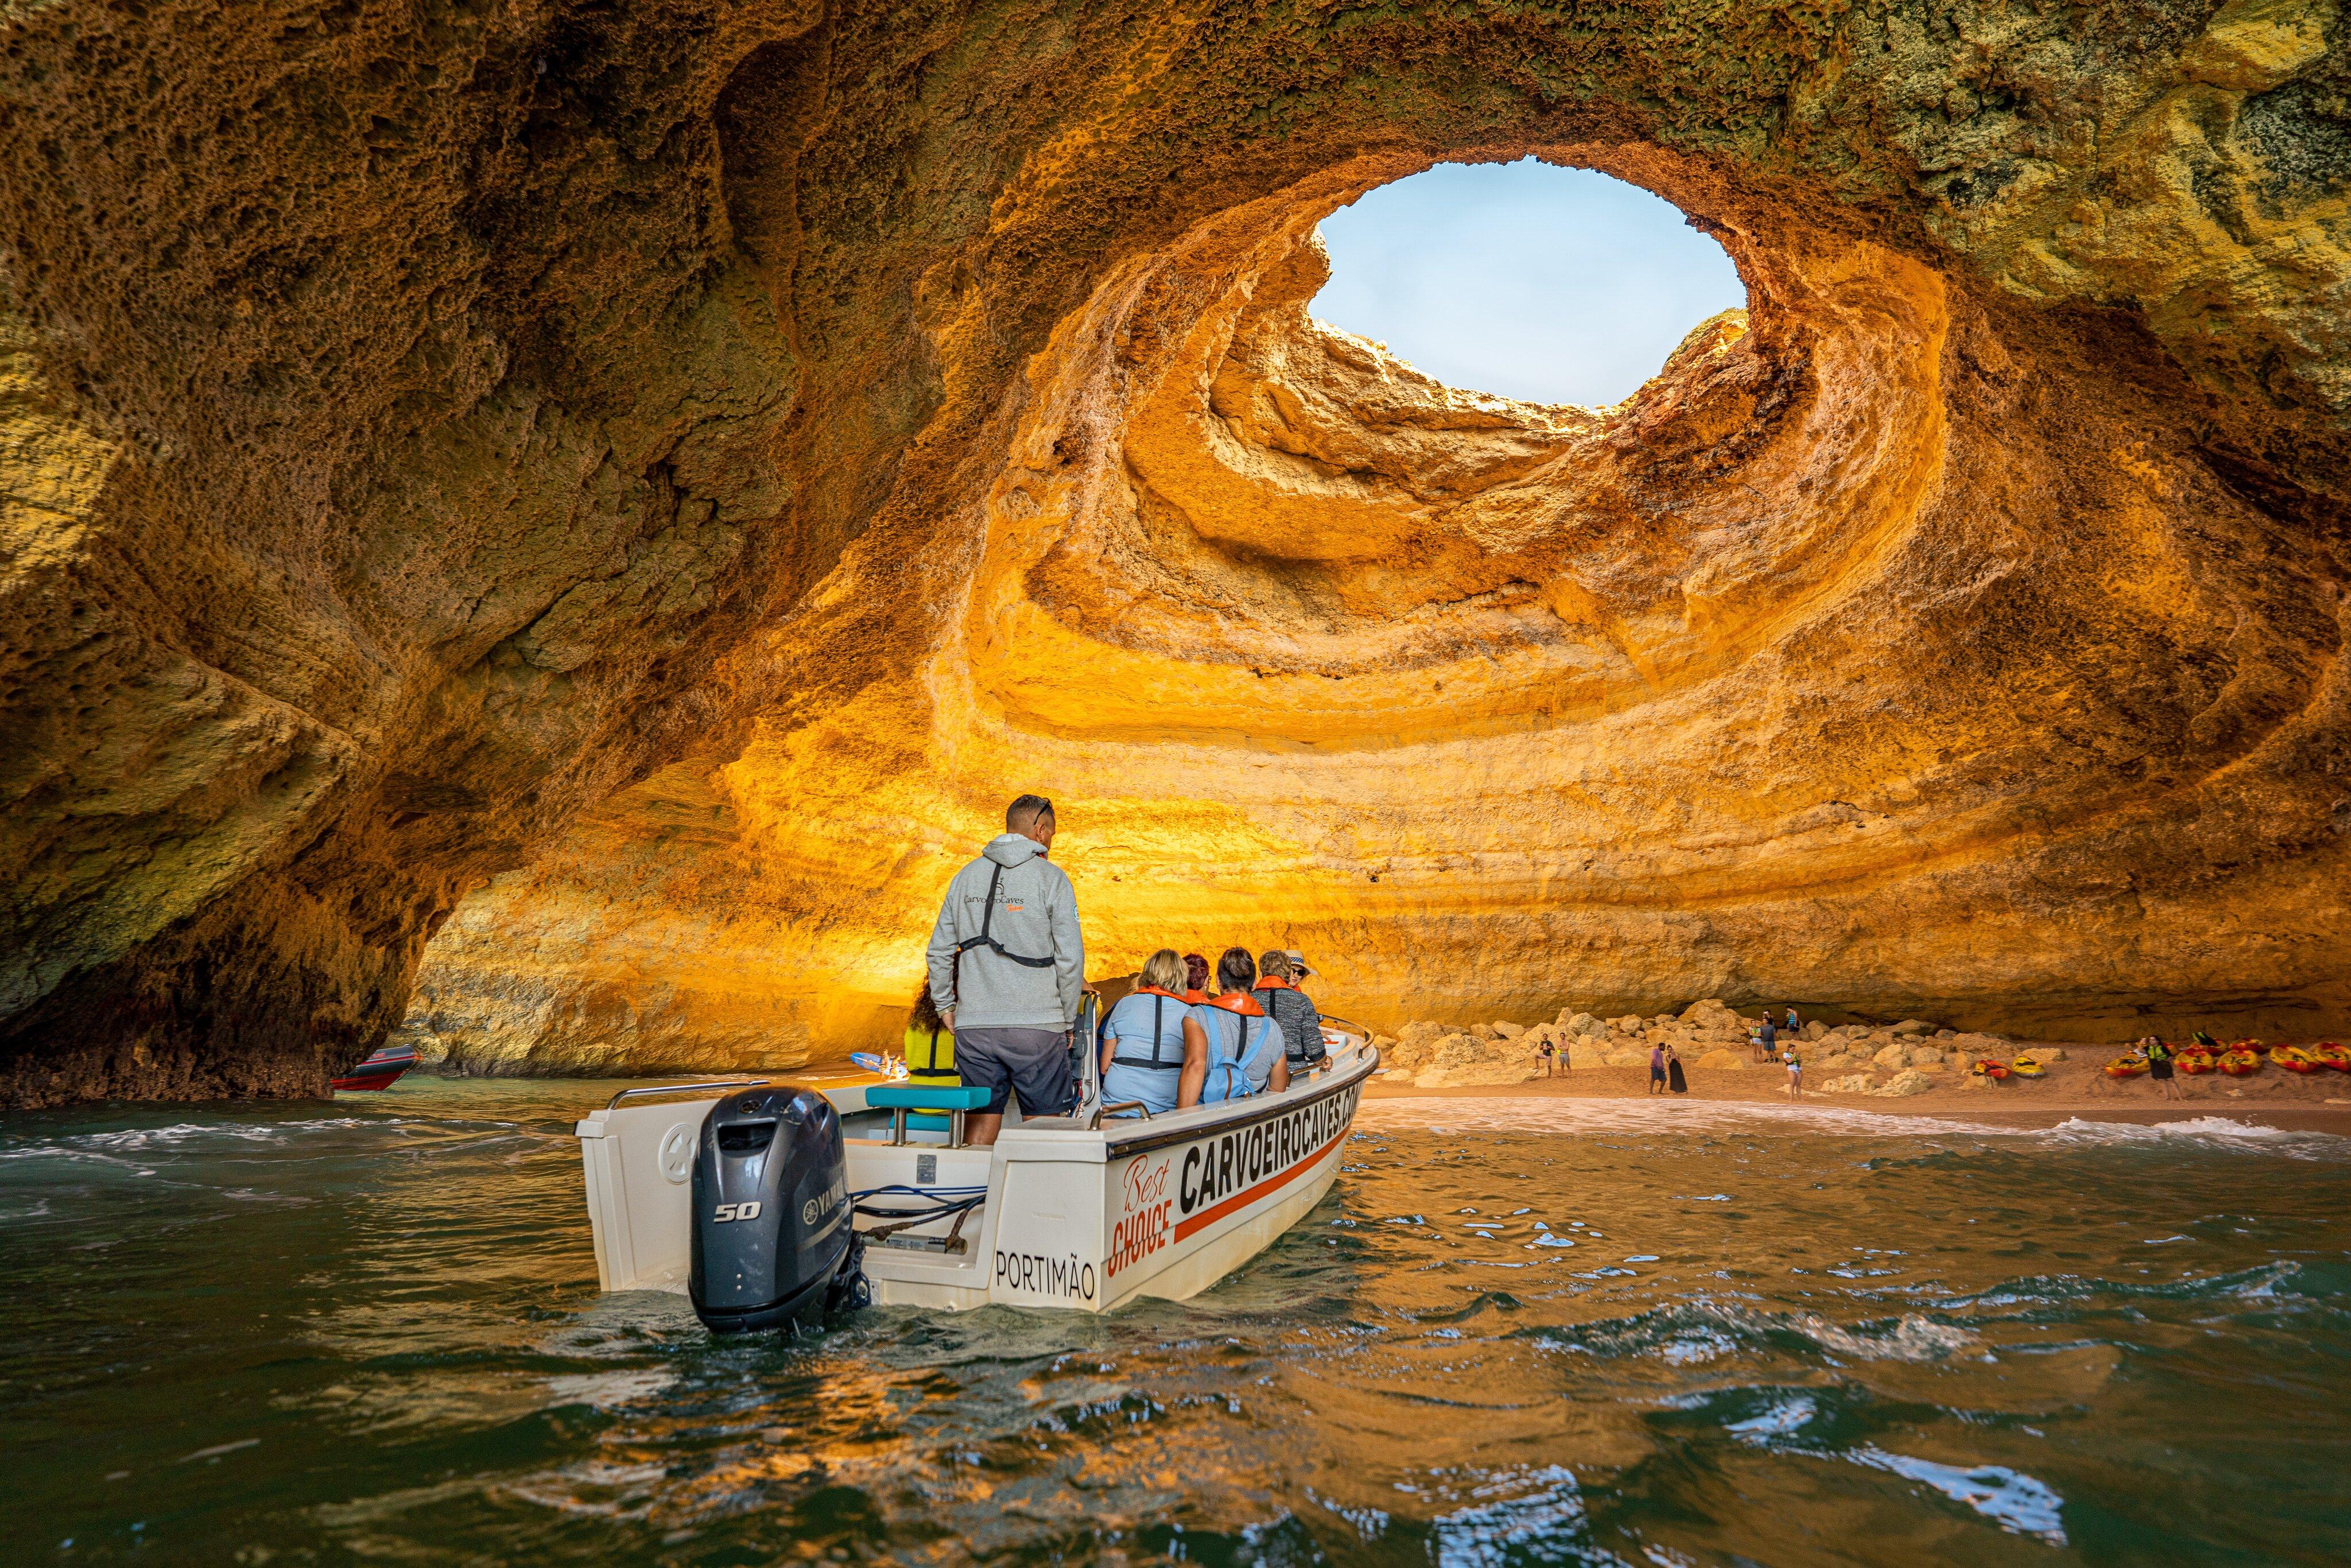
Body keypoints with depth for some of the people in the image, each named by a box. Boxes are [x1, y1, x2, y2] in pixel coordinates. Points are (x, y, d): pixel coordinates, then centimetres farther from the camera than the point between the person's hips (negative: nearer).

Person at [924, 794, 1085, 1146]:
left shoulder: (967, 875, 11)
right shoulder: (1051, 878, -4)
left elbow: (939, 950, 13)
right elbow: (1070, 956, -7)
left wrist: (945, 1005, 23)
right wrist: (1069, 1019, 3)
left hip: (973, 1026, 4)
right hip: (1037, 1025, -4)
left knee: (982, 1120, 11)